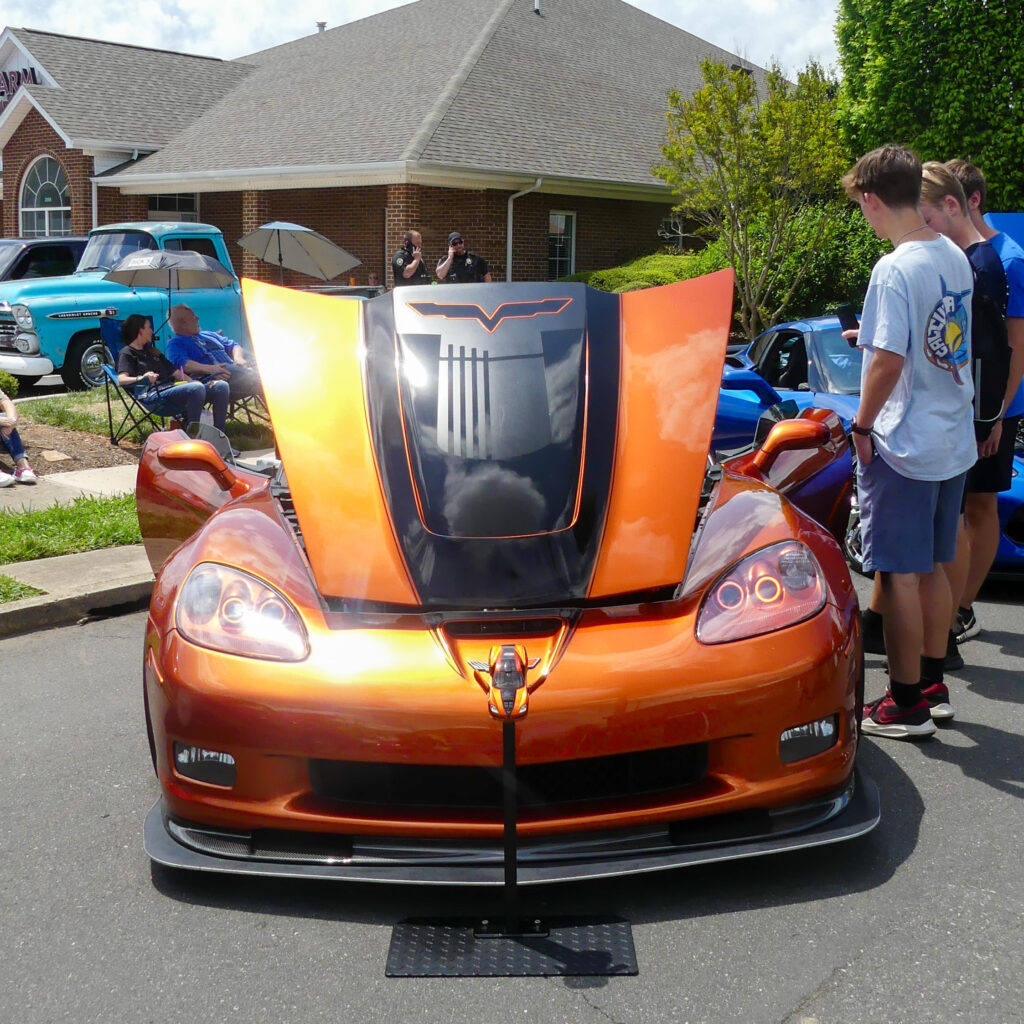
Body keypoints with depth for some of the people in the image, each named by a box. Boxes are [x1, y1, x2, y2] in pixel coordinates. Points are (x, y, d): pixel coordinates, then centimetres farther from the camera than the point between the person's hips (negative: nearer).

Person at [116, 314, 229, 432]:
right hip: (153, 395, -8)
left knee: (221, 386, -12)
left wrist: (194, 381, 10)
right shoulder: (127, 353, 10)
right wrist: (141, 378, -29)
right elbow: (122, 380, -8)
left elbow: (176, 372, 27)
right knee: (196, 388, -35)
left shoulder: (152, 352, 35)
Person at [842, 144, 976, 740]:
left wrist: (863, 426, -10)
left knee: (900, 575, 1)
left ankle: (907, 706, 11)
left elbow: (889, 361, -22)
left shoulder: (895, 270, -19)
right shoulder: (955, 258, 7)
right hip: (955, 441, 9)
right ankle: (933, 685, 29)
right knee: (934, 568, 17)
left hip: (905, 447, -9)